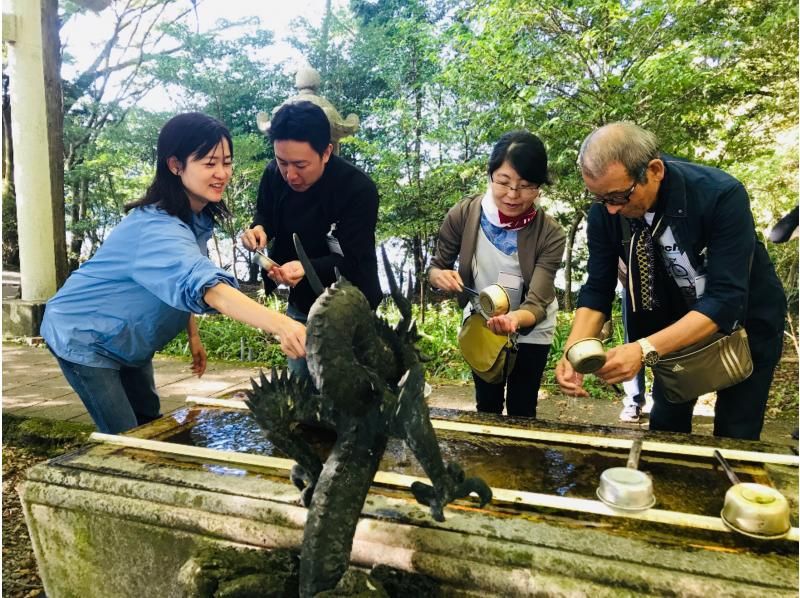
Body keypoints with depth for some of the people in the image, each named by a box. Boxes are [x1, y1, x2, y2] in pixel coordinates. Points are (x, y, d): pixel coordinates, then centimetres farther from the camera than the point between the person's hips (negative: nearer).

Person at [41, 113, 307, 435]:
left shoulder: (197, 217, -6)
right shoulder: (157, 227, -36)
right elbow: (206, 285, -54)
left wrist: (193, 335, 2)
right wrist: (281, 325, -66)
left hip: (128, 339, 8)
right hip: (84, 338, -8)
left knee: (151, 428, 16)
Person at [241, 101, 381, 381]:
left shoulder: (359, 189, -26)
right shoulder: (274, 174, -11)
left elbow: (353, 262, -26)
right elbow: (265, 215, 9)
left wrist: (307, 268, -43)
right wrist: (259, 229, -14)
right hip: (301, 303, 5)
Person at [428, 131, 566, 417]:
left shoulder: (550, 235, -28)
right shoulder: (463, 214, -23)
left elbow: (536, 303, -31)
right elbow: (436, 266, -11)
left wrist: (514, 319, -54)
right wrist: (441, 276, -35)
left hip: (530, 329, -2)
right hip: (479, 324, 2)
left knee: (521, 412, 11)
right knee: (486, 405, 21)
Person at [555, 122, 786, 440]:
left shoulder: (721, 195, -32)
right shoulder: (604, 211, -20)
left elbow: (726, 300, -36)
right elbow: (597, 290, -16)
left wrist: (646, 350, -48)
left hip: (745, 320, -3)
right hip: (677, 321, 3)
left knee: (734, 437, 3)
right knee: (665, 426, 11)